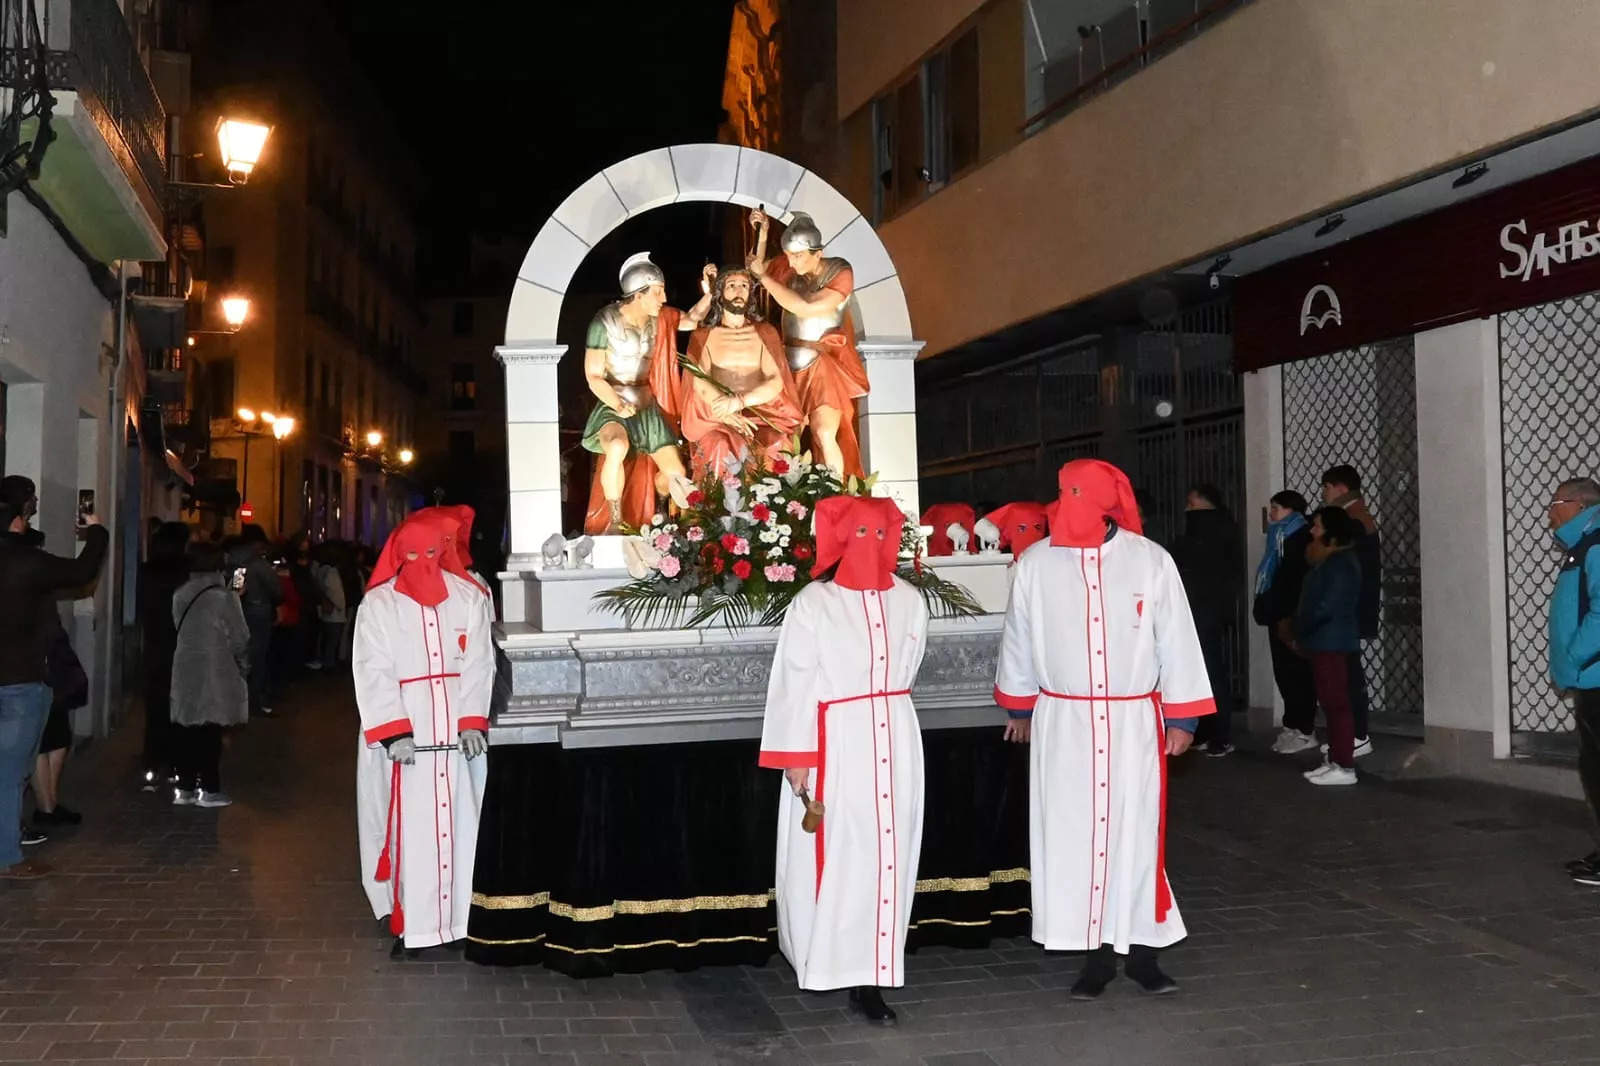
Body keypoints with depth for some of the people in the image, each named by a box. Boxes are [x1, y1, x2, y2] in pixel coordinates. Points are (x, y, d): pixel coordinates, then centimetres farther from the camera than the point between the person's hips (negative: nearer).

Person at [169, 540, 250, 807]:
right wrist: (244, 665, 7)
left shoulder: (180, 595, 5)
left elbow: (180, 629, 8)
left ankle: (184, 788, 13)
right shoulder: (224, 597, -13)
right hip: (216, 673, -5)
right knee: (209, 732, 0)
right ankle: (209, 790, 5)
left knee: (185, 730, 9)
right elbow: (240, 639, -9)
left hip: (185, 671, 5)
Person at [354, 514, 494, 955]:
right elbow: (373, 674, -6)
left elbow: (479, 665, 2)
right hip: (402, 731, -2)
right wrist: (394, 732, -17)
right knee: (409, 827, -2)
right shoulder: (378, 604, 0)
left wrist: (474, 722, -9)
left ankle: (458, 917, 10)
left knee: (458, 823, 3)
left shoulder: (469, 598, 5)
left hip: (457, 731, 2)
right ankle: (409, 922, 3)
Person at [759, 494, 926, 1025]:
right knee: (840, 855, -2)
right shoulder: (814, 603, -8)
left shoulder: (909, 600, 5)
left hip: (896, 741, 5)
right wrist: (796, 757, -11)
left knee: (888, 854, 5)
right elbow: (794, 684, -8)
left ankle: (870, 975, 13)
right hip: (836, 743, -4)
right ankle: (833, 964, 11)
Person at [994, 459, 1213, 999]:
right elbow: (1018, 638, 9)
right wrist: (1019, 707, 17)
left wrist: (1181, 717, 0)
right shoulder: (1036, 563, -4)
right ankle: (1097, 953, 15)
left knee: (1136, 832, 5)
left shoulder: (1151, 561, -7)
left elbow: (1176, 640, -1)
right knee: (1073, 835, 3)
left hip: (1134, 722, -1)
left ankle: (1140, 948, 19)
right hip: (1062, 722, 1)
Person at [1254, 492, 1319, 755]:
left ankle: (1304, 731, -1)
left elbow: (1297, 581, -18)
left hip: (1291, 618, -9)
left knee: (1296, 673, -5)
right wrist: (1267, 610, 12)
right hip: (1279, 617, 9)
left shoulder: (1300, 538, -11)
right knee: (1285, 673, 10)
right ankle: (1293, 726, 15)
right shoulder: (1281, 537, 17)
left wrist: (1288, 617, -21)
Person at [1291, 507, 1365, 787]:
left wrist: (1300, 633, -9)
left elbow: (1326, 607, -21)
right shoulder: (1331, 560, 16)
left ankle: (1344, 767, -7)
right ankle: (1334, 761, 16)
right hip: (1326, 642, 10)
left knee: (1337, 703, -8)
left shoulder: (1340, 562, -15)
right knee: (1332, 703, 11)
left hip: (1332, 643, -10)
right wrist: (1303, 635, 5)